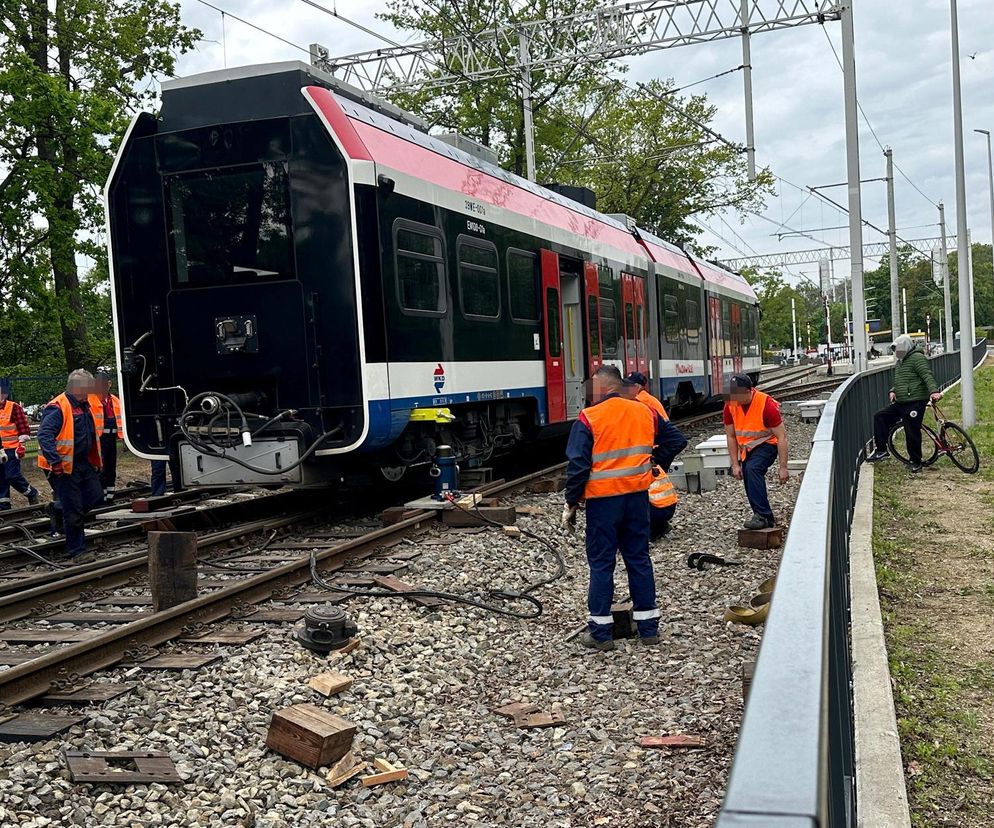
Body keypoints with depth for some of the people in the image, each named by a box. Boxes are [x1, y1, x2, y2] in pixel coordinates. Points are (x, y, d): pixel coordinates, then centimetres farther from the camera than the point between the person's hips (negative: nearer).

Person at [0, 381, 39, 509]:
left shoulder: (13, 407, -10)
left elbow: (24, 429, -10)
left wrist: (21, 446, -13)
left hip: (12, 450, -6)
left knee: (12, 476, -11)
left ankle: (32, 493, 11)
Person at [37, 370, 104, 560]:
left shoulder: (84, 406, 13)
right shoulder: (58, 408, -17)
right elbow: (44, 435, -26)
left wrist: (95, 462, 22)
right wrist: (55, 460, -34)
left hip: (84, 463, 8)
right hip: (66, 466, -8)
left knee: (96, 498, 7)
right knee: (73, 510, -3)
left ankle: (60, 511, 28)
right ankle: (77, 551, 7)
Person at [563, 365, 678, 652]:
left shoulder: (588, 419, -11)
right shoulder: (644, 412, 5)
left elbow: (578, 466, -13)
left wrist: (571, 503, -5)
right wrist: (655, 464, 26)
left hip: (603, 499, -4)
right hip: (637, 496, 5)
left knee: (601, 564, 4)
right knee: (639, 559, 12)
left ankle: (601, 631, 8)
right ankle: (649, 627, 17)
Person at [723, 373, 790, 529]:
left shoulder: (767, 404, -27)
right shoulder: (730, 405, -12)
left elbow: (781, 437, -22)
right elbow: (730, 436, -1)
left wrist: (783, 468, -23)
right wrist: (735, 465, -5)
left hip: (767, 444, -6)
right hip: (747, 448, 6)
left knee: (752, 469, -31)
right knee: (750, 483, 6)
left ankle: (762, 515, -31)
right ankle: (767, 519, 25)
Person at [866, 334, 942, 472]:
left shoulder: (917, 358, -9)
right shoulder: (900, 362, 21)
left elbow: (927, 376, -20)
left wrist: (934, 391, -35)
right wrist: (893, 391, 7)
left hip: (915, 403, -10)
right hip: (900, 403, 10)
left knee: (912, 432, -6)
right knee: (879, 417, 1)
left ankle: (916, 462, 9)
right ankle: (881, 450, 0)